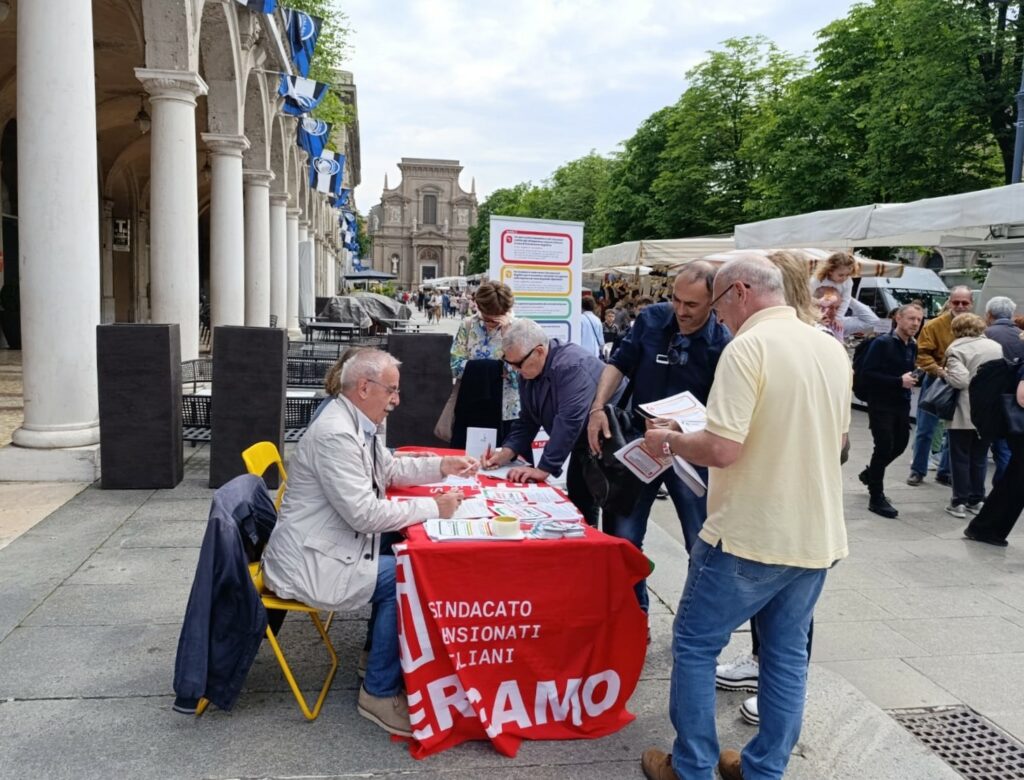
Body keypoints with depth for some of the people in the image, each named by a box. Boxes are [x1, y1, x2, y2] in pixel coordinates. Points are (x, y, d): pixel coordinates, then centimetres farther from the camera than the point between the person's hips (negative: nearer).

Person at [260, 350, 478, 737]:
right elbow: (364, 513, -27)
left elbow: (390, 469, 22)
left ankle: (382, 650, 22)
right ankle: (381, 692, 0)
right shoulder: (335, 433, -25)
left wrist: (442, 465, 9)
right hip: (308, 561, -10)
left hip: (330, 545, 10)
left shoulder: (357, 425, 7)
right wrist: (433, 507, -20)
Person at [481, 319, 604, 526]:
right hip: (583, 446, 8)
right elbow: (527, 420, 5)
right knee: (577, 508, 10)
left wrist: (544, 469, -33)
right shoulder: (528, 371, -1)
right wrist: (506, 452, -10)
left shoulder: (572, 366, -28)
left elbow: (569, 421, -35)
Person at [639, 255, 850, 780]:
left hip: (751, 536, -7)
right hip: (818, 536, 8)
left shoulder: (748, 347, -17)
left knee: (694, 645, 9)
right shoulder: (833, 349, 7)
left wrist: (668, 441, -7)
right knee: (787, 655, 16)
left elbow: (722, 449, -24)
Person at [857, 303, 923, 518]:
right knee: (884, 447, -7)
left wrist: (911, 379, 1)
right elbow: (867, 373, -19)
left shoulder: (912, 346, 10)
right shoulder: (881, 343, -14)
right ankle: (876, 498, 4)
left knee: (900, 444, 14)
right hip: (880, 404, -8)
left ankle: (870, 474, 40)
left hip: (901, 404, 8)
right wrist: (899, 381, -22)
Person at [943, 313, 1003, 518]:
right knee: (980, 458, 14)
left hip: (964, 414, -5)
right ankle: (976, 501, 19)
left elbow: (960, 380, -20)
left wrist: (945, 373, -2)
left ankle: (959, 502, 6)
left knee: (960, 458, 4)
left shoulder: (957, 349, -10)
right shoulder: (997, 347, 9)